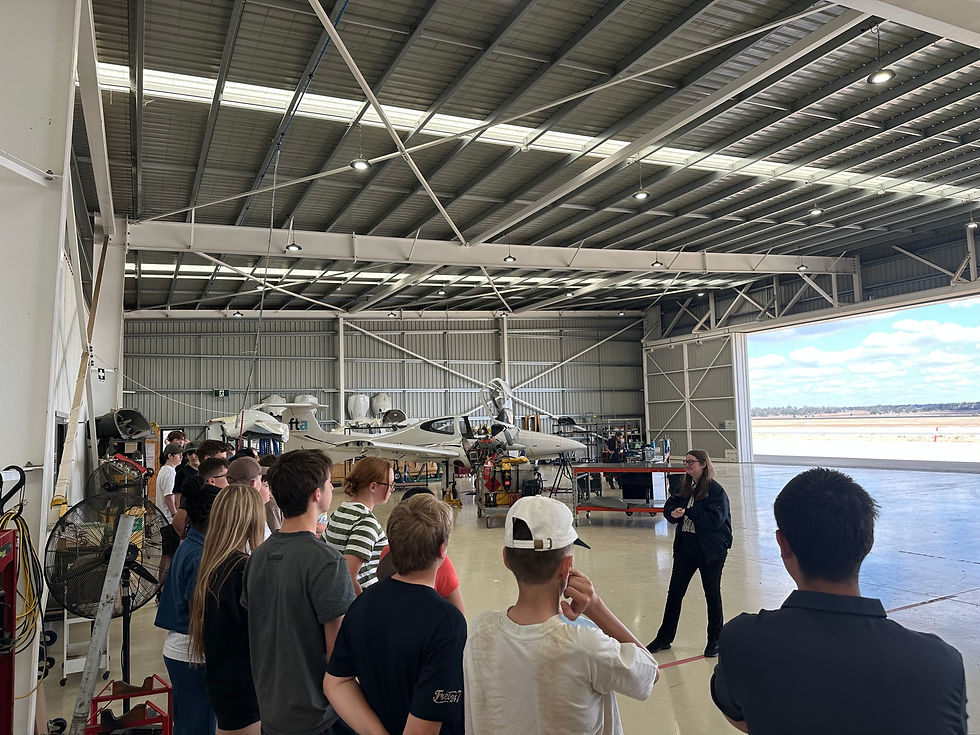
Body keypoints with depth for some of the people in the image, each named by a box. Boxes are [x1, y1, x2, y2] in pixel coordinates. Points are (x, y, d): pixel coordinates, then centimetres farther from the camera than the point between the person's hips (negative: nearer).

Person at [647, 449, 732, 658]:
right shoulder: (686, 487, 8)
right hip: (685, 545, 6)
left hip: (710, 549, -6)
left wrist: (688, 512, -19)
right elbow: (669, 506, 8)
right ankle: (664, 637, 22)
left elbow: (715, 519, -21)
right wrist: (673, 512, -14)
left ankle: (715, 640, 27)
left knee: (712, 593, 9)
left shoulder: (716, 490, -13)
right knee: (674, 591, 10)